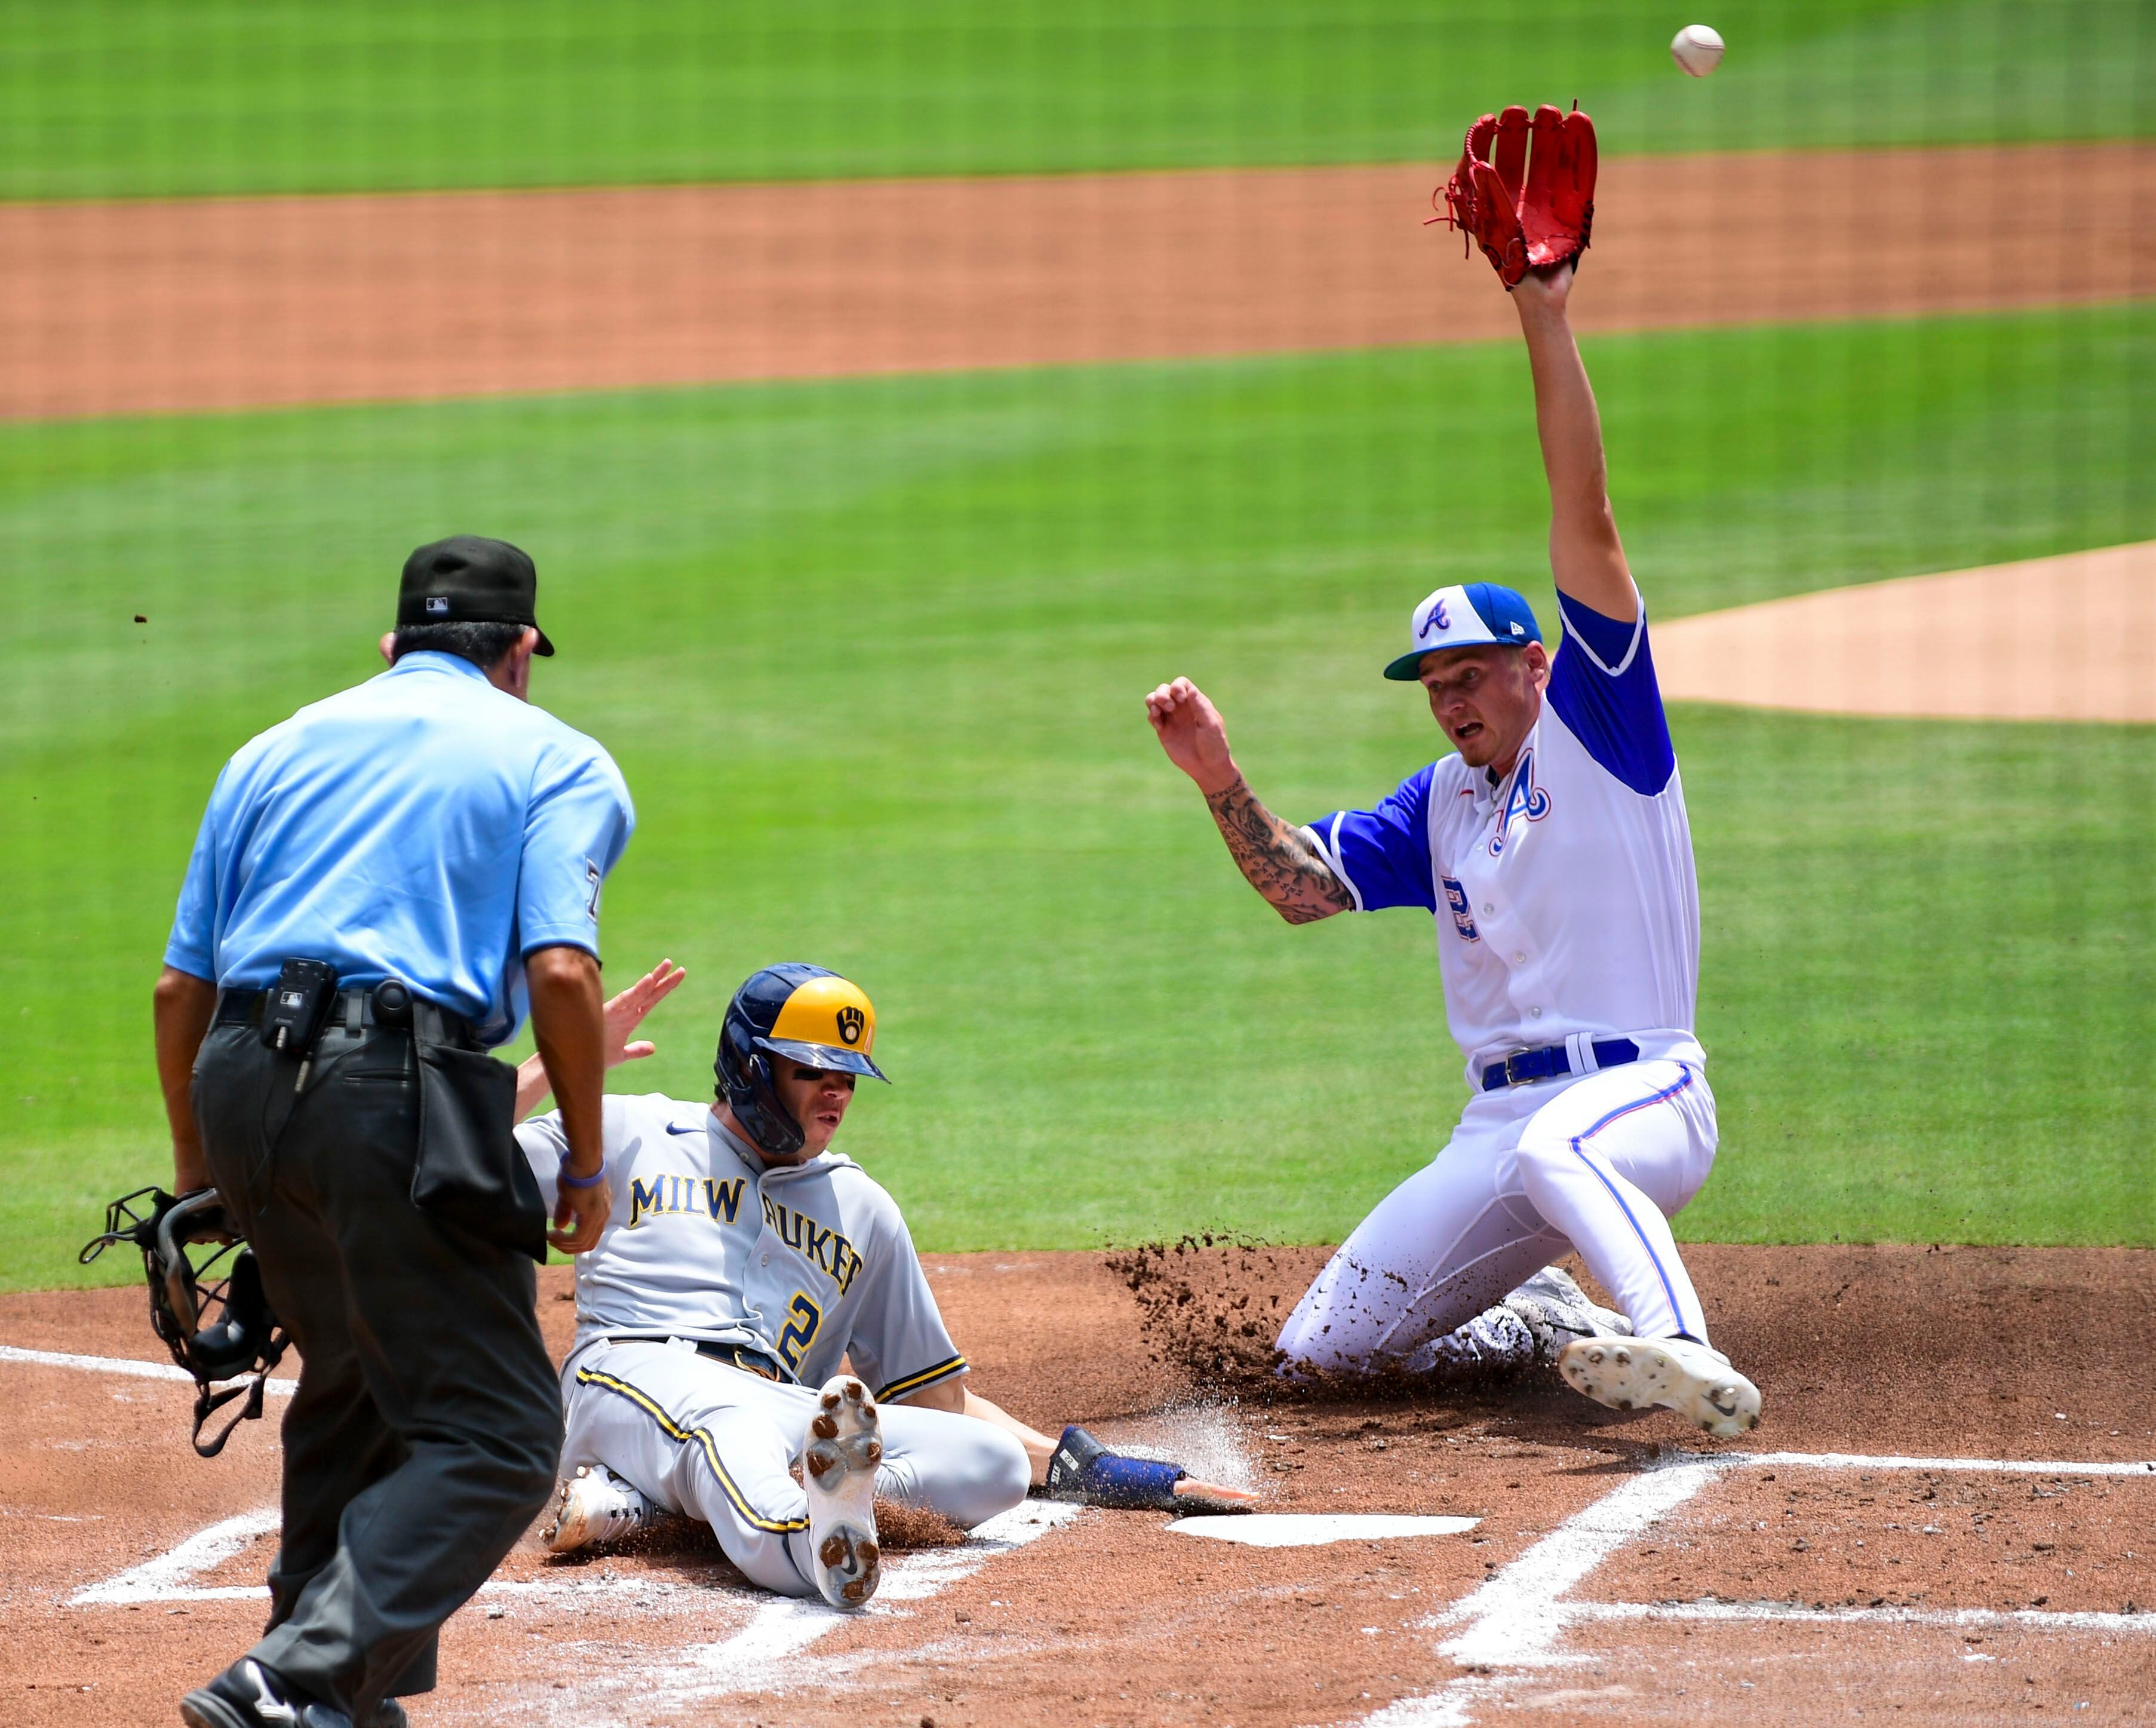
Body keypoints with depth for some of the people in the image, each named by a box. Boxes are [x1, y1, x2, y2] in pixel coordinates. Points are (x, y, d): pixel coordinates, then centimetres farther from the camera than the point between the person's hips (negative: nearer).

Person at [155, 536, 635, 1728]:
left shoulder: (277, 749, 24)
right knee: (490, 1435, -6)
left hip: (238, 1088, 6)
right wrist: (584, 1163, 2)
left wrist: (197, 1173, 28)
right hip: (393, 1092, -6)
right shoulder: (555, 759, 10)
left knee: (355, 1392, 25)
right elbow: (560, 971, -7)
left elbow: (180, 985, 18)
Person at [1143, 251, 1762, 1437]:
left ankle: (1688, 1356, -58)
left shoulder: (1597, 725, 1)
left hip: (1642, 1098, -8)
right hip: (1502, 1125, 8)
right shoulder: (1442, 802, 20)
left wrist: (1544, 320, -16)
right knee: (1322, 1351, 2)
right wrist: (1223, 783, -2)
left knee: (1556, 1151, -44)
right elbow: (1303, 887, 14)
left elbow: (1583, 514, -9)